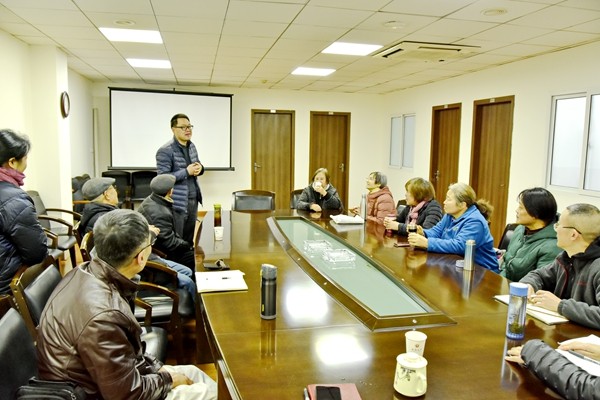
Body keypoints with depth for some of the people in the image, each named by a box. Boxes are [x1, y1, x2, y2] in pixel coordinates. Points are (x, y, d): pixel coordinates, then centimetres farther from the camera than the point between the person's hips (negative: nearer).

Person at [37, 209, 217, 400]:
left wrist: (158, 367, 3)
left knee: (192, 373, 16)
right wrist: (167, 379, -9)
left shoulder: (87, 273, -8)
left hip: (108, 378, 8)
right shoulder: (102, 315, -36)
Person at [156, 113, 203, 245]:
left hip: (193, 200, 7)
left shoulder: (191, 146, 10)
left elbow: (198, 165, 21)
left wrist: (199, 168, -4)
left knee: (189, 240, 15)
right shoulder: (165, 151, -14)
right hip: (176, 203, -7)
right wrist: (187, 171, -21)